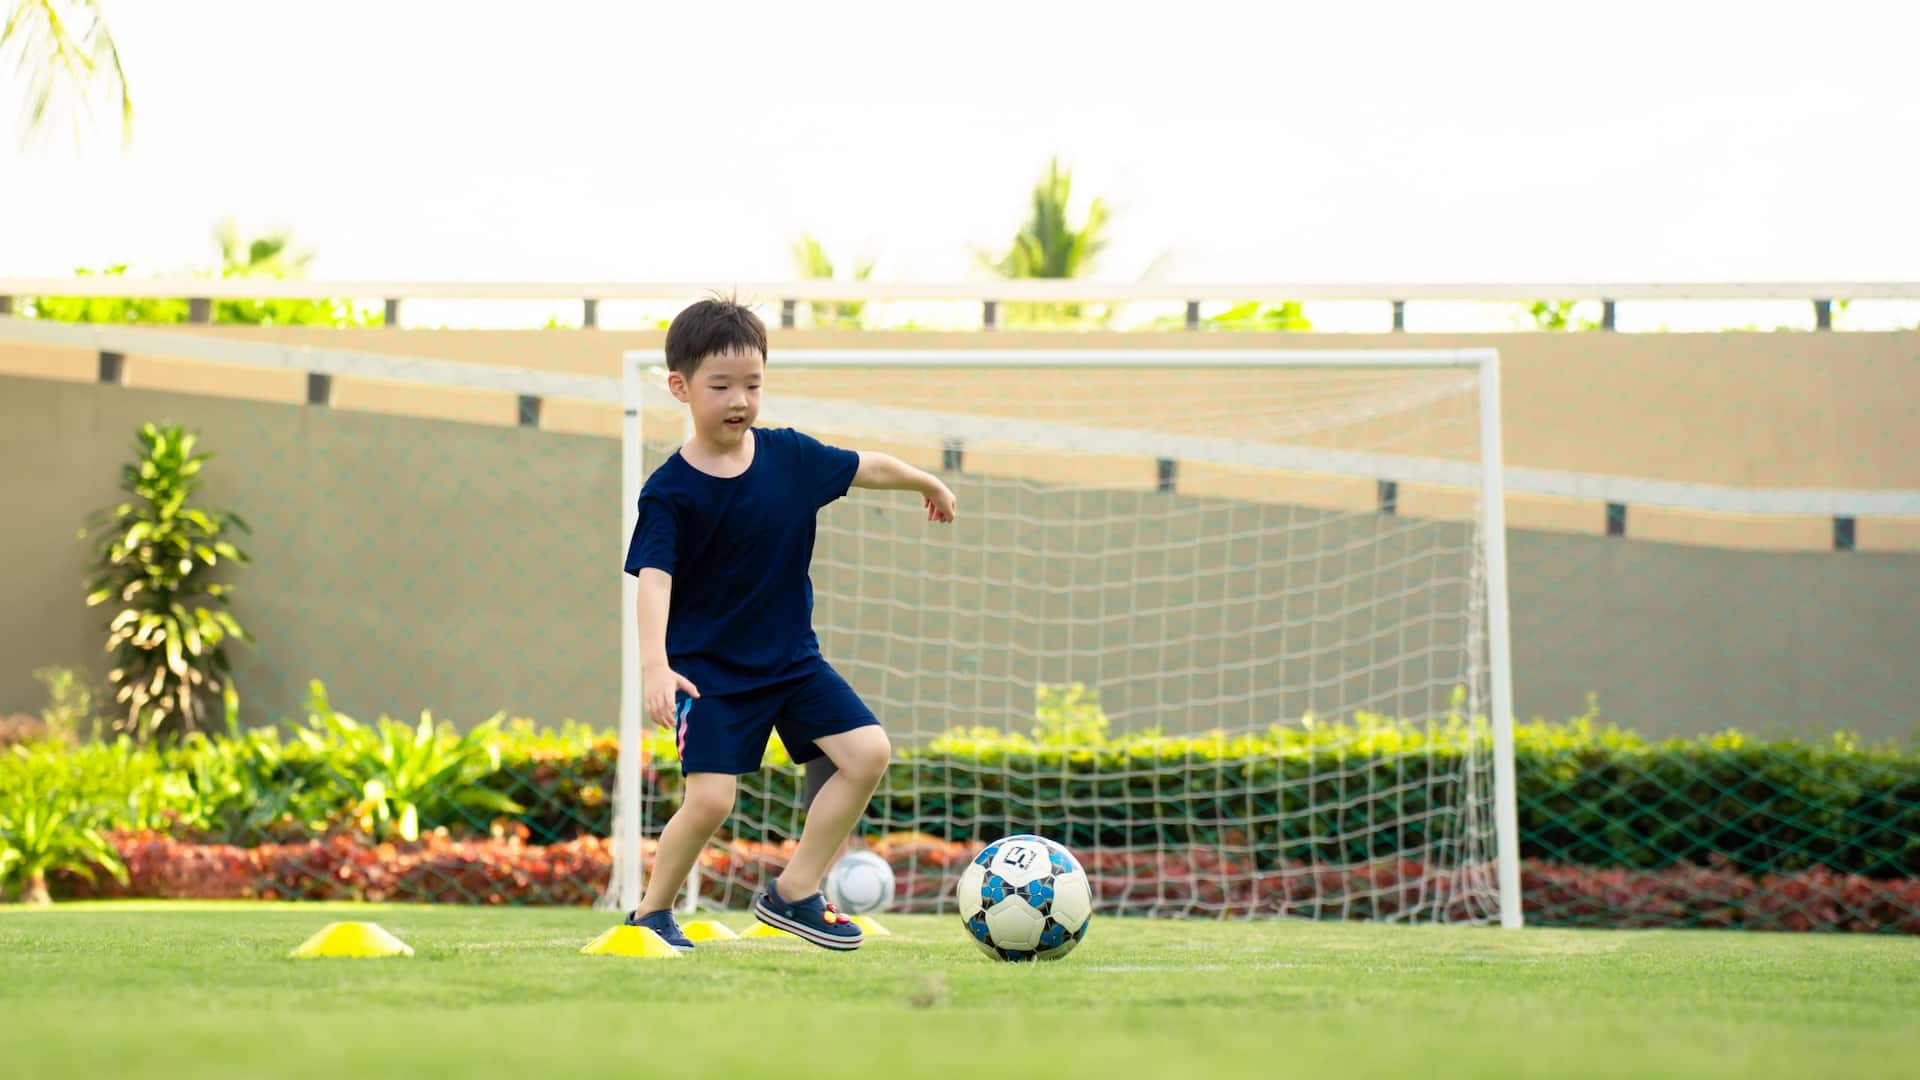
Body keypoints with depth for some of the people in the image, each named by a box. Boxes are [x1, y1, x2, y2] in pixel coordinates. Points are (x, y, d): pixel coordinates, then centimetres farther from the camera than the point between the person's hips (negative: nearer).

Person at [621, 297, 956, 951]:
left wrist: (930, 485, 31)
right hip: (708, 669, -5)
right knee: (710, 798, -18)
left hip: (792, 657, 5)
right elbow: (653, 578, -25)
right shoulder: (670, 492, -16)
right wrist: (655, 663, -39)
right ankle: (651, 912, 7)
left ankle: (793, 893, 6)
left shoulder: (790, 456, -2)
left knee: (868, 752, -6)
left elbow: (866, 467, 15)